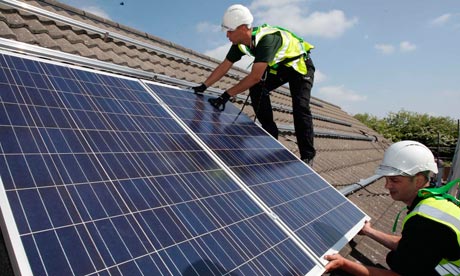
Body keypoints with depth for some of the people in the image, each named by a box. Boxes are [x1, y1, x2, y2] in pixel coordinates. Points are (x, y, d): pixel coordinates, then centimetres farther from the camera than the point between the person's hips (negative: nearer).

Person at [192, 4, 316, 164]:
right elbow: (224, 66, -5)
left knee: (300, 108, -19)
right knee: (257, 91, -9)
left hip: (300, 65, -8)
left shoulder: (266, 39, -39)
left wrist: (227, 95, -40)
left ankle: (307, 155, -9)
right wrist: (203, 87, -9)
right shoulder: (240, 43, -13)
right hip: (278, 67, 8)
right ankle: (270, 133, 4)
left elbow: (255, 77, -44)